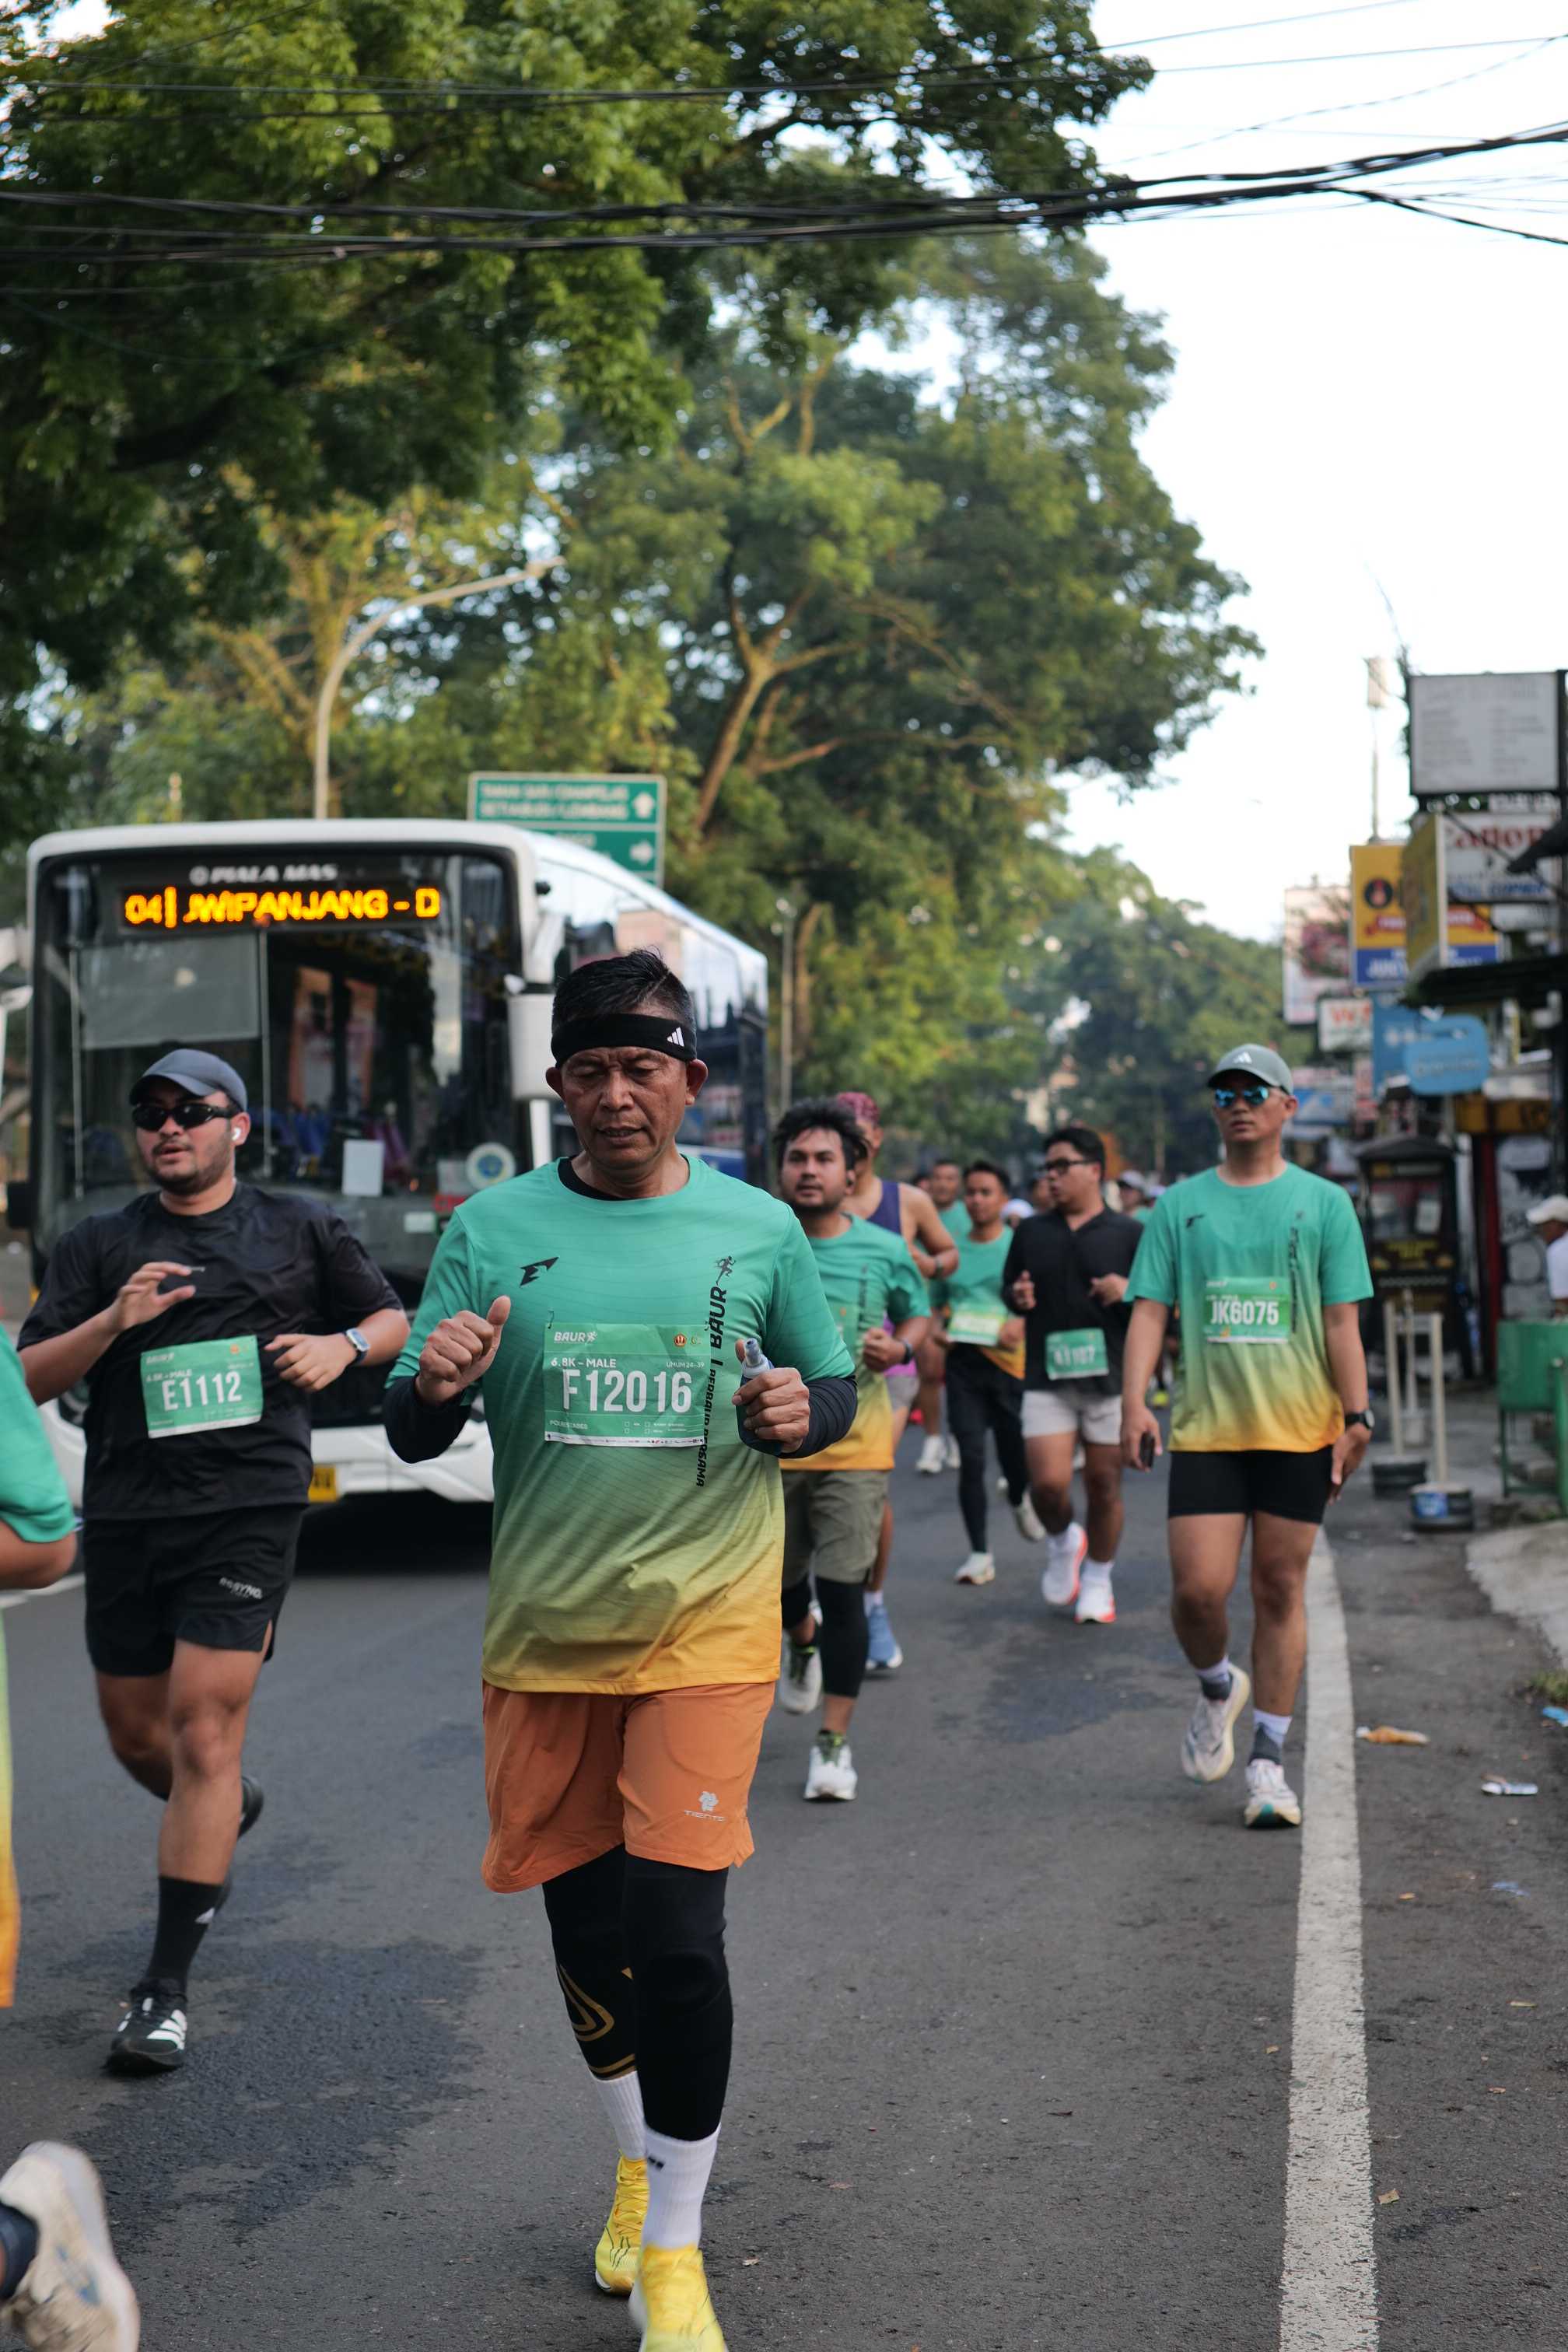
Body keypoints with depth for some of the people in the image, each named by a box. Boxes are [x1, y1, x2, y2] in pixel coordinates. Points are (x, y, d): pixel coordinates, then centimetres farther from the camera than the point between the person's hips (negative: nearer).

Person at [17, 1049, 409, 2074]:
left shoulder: (302, 1228, 8)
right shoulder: (99, 1246, 10)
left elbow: (395, 1319, 19)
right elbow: (30, 1378, 4)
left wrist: (343, 1345, -3)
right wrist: (113, 1321, -12)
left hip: (249, 1506, -3)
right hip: (125, 1516, 3)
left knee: (203, 1731, -12)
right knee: (138, 1736, 13)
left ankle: (169, 1985, -7)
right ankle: (232, 1809, 48)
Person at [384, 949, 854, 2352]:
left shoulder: (759, 1227, 1)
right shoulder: (494, 1227, 1)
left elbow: (835, 1390, 11)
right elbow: (412, 1434, 2)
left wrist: (800, 1415, -12)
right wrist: (439, 1385, -21)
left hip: (705, 1622, -2)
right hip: (545, 1629, 2)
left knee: (677, 1931, -11)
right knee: (582, 1921, 13)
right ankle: (640, 2165, 40)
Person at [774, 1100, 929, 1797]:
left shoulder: (885, 1251, -1)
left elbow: (918, 1313, 16)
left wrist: (899, 1347, -6)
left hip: (854, 1445, -2)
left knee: (843, 1590, -10)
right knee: (780, 1581, 17)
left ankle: (834, 1744, 0)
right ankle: (802, 1643, 55)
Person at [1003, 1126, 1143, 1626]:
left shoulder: (1129, 1234, 3)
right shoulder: (1031, 1233, 11)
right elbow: (1008, 1287, 21)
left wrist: (1129, 1292, -16)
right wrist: (1018, 1298, -2)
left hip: (1110, 1379, -1)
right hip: (1046, 1381, 1)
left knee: (1104, 1486, 5)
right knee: (1047, 1483, -11)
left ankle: (1098, 1579, 24)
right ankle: (1062, 1543, 21)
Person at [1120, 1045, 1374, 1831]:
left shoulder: (1323, 1203, 5)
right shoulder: (1180, 1205, 8)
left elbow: (1341, 1321, 3)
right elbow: (1149, 1310, 5)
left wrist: (1357, 1417, -5)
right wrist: (1134, 1403, -8)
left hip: (1299, 1427, 0)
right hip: (1205, 1427, 1)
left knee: (1280, 1591, 4)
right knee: (1198, 1589, -8)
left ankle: (1267, 1761, 14)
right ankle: (1216, 1688, 25)